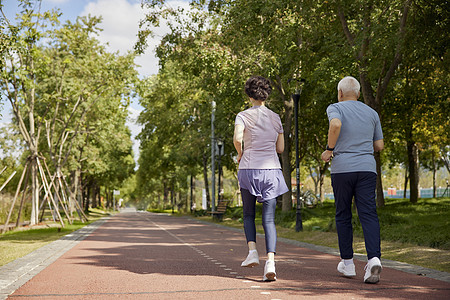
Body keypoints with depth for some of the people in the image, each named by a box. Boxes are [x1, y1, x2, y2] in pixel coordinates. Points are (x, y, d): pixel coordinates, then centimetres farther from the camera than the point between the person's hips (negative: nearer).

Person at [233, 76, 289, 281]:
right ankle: (270, 261, -16)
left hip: (248, 169, -1)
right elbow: (280, 148, 10)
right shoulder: (275, 118, 9)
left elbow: (237, 138, -17)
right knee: (269, 218, -2)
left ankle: (252, 251, 1)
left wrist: (240, 154, 2)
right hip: (271, 169, 2)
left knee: (248, 214, 18)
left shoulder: (243, 116, 0)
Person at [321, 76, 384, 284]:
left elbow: (336, 125, -22)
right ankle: (374, 259, -23)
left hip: (342, 168, -2)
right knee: (368, 214, -4)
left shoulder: (335, 108, 2)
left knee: (343, 216, 10)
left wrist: (329, 149, -9)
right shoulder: (372, 113, 14)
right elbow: (379, 146, 15)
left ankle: (347, 264, 16)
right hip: (367, 168, 2)